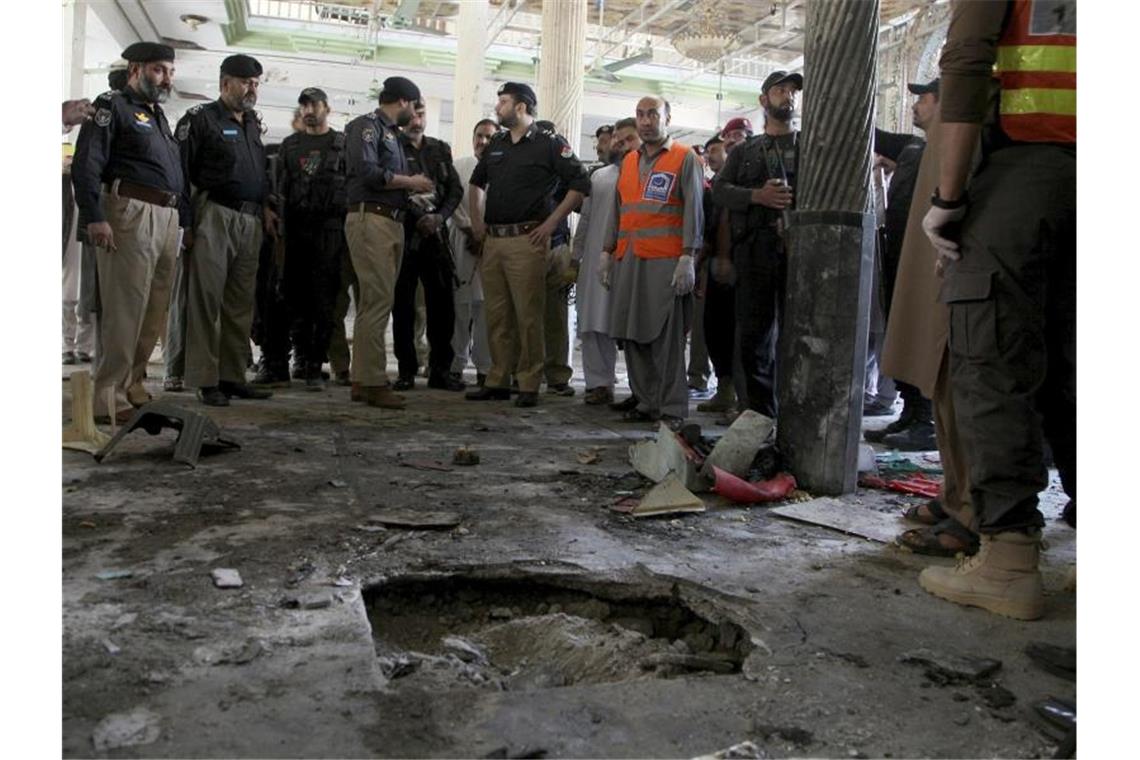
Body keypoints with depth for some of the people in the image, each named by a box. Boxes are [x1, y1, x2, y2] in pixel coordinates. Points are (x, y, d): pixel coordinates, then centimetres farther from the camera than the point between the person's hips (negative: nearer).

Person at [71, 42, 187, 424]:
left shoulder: (159, 116, 27)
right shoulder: (112, 106, 3)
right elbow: (86, 164, -8)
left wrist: (184, 220, 18)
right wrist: (94, 217, -19)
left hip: (168, 219, 8)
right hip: (131, 211, -8)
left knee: (154, 311, 8)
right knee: (124, 308, -10)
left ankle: (132, 386, 18)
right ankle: (109, 399, -7)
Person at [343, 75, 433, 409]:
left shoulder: (391, 132, 24)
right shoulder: (368, 125, -2)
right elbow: (366, 170, -17)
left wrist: (414, 186, 9)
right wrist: (409, 182, -9)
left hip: (392, 222, 9)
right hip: (370, 219, -9)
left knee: (374, 302, 9)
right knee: (379, 300, -12)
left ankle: (362, 380, 14)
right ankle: (373, 383, -10)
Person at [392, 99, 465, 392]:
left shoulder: (440, 150, 16)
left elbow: (455, 189, 11)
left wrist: (439, 217, -6)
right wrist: (416, 218, -12)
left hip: (434, 233, 3)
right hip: (402, 232, -3)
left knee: (443, 301, 0)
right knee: (403, 304, 0)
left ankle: (440, 370, 8)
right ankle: (406, 370, 8)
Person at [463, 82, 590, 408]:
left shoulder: (549, 144, -1)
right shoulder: (496, 145, 18)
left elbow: (580, 184, -5)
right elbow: (477, 182, 31)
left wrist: (552, 222, -10)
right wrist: (476, 219, 19)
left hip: (527, 239, -6)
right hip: (492, 240, 7)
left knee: (528, 314, -6)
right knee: (496, 314, 8)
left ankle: (529, 385, 0)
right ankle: (498, 381, 16)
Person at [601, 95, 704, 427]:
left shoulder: (685, 158, 3)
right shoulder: (629, 161, 20)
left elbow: (693, 210, -4)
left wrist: (688, 257, -13)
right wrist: (607, 252, 16)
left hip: (666, 261, -6)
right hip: (628, 260, 6)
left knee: (667, 337, -6)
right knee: (633, 334, 4)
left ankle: (673, 409, 0)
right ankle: (646, 403, 13)